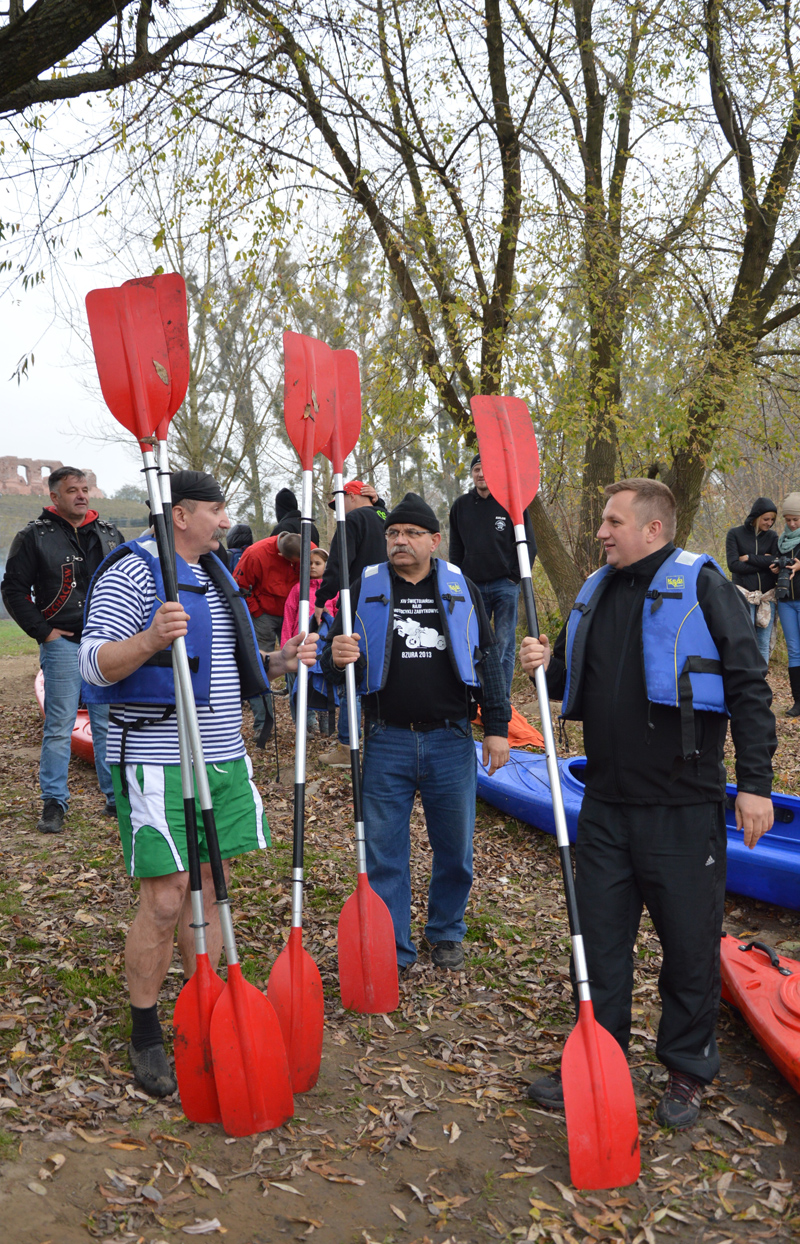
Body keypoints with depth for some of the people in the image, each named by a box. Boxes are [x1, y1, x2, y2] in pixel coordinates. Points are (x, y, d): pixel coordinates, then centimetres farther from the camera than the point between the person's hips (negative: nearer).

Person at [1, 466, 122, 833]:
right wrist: (42, 631, -7)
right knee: (59, 725, 0)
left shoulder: (108, 534, 11)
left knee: (109, 723, 9)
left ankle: (117, 796, 19)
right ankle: (54, 802, 11)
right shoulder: (35, 535, -1)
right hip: (63, 643, -4)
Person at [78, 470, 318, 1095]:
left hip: (224, 758, 8)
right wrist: (150, 638, -37)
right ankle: (145, 1036, 16)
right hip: (158, 760, -8)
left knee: (212, 888, 13)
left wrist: (280, 661, 5)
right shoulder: (132, 572, -10)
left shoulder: (217, 576, 17)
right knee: (165, 900, -4)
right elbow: (94, 665, -18)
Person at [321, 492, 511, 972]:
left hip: (451, 740, 1)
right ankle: (392, 951, 21)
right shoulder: (365, 589, 3)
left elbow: (488, 659, 8)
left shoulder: (462, 589, 5)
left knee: (455, 849, 12)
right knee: (385, 852, 5)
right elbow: (336, 665, 6)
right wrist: (337, 658, -19)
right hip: (386, 742, -1)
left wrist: (497, 726, 3)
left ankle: (446, 933, 35)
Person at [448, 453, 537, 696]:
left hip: (505, 585, -3)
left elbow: (528, 544, 2)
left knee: (505, 644, -1)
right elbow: (455, 549, 16)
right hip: (473, 586, 3)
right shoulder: (460, 506, 11)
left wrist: (516, 576, -4)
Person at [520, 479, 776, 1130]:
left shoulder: (702, 584, -7)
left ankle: (688, 1071, 29)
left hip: (685, 807, -5)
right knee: (601, 939, 14)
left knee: (689, 943, 9)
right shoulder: (596, 592, 12)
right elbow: (576, 686, 21)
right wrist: (550, 666, -1)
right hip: (606, 804, 6)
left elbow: (748, 686, -9)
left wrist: (755, 781, -14)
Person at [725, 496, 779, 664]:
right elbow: (733, 565, -9)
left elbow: (777, 562, -5)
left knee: (764, 644, 4)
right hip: (744, 594, -3)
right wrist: (764, 563, -8)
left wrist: (749, 558, -8)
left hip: (767, 595, 3)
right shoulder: (735, 534, 1)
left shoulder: (772, 536, 10)